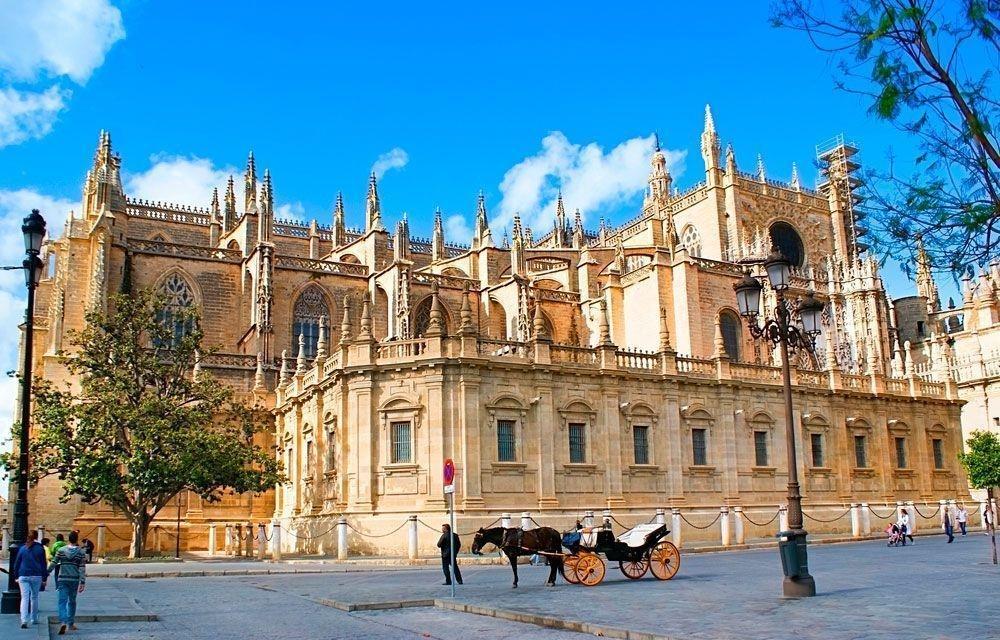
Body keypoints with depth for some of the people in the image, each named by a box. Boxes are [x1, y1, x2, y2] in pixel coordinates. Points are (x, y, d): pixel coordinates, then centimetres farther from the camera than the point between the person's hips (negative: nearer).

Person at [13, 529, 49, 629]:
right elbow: (43, 564, 2)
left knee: (24, 598, -4)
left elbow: (17, 563, 9)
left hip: (23, 576, 1)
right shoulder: (40, 549, 0)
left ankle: (24, 620, -18)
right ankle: (34, 619, 20)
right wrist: (45, 577, 7)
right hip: (36, 576, -1)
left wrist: (16, 576, 16)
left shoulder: (22, 548, 5)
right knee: (34, 597, 13)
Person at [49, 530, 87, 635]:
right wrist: (82, 582, -4)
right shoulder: (81, 552, -2)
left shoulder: (61, 550, 1)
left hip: (62, 579, 0)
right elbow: (82, 568, -5)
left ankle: (63, 622, -23)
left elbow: (53, 564, 1)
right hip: (74, 580, 0)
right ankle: (71, 623, 24)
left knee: (62, 601, -4)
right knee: (72, 601, 16)